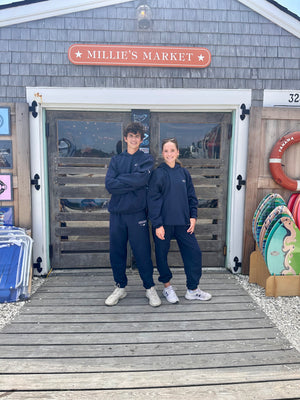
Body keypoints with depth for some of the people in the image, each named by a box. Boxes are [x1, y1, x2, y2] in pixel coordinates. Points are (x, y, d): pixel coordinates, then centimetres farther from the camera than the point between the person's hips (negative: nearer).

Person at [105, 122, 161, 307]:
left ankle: (150, 288, 21)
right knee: (117, 252, 10)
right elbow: (109, 185, -3)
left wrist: (120, 179, -7)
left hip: (137, 212, -3)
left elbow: (142, 179, -15)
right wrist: (132, 183, -10)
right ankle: (120, 287, 27)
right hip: (117, 212, 3)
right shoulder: (116, 160, 12)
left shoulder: (147, 159, 5)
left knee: (143, 252, 3)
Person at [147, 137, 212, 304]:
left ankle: (193, 290, 20)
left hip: (182, 222, 4)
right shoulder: (158, 173, -6)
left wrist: (193, 216, 3)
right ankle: (167, 287, 30)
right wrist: (157, 224, -13)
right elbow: (153, 200, -9)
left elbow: (191, 196, 13)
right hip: (163, 223, -4)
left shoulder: (184, 172, 7)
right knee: (162, 255, 8)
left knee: (194, 253, 4)